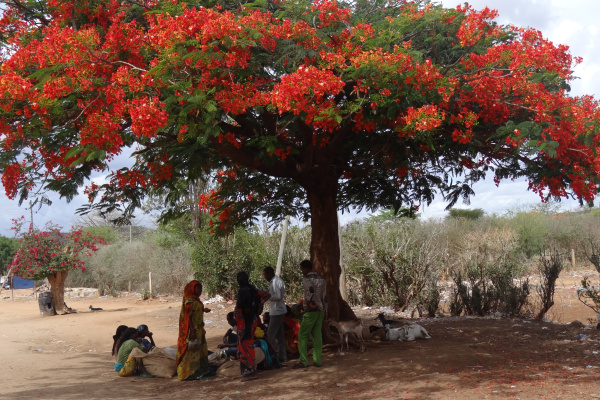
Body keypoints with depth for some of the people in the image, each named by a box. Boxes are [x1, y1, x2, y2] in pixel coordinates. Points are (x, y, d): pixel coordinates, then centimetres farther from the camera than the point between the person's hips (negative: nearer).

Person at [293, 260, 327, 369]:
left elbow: (310, 290, -28)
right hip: (320, 310, 7)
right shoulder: (321, 278, 14)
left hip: (311, 311, -7)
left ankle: (303, 361, -4)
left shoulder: (307, 278, -9)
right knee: (317, 335, 9)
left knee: (303, 335, -1)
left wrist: (309, 303, -14)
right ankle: (317, 360, 8)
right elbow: (325, 296, 15)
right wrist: (324, 310, 18)